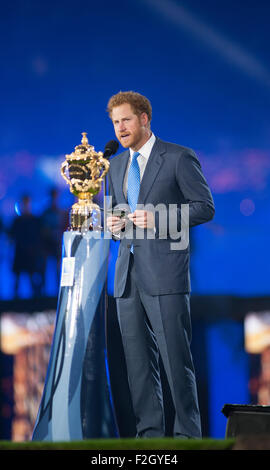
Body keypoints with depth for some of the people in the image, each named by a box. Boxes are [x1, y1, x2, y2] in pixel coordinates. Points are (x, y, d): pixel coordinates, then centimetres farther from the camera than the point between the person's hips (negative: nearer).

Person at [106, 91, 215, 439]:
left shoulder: (179, 158, -1)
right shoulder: (116, 165, 18)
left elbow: (205, 207, -5)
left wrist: (158, 218, -16)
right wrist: (113, 225, 1)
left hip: (165, 271, -6)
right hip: (128, 275, 6)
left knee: (176, 357, -7)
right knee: (138, 360, 6)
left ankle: (187, 434, -2)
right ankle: (149, 433, 11)